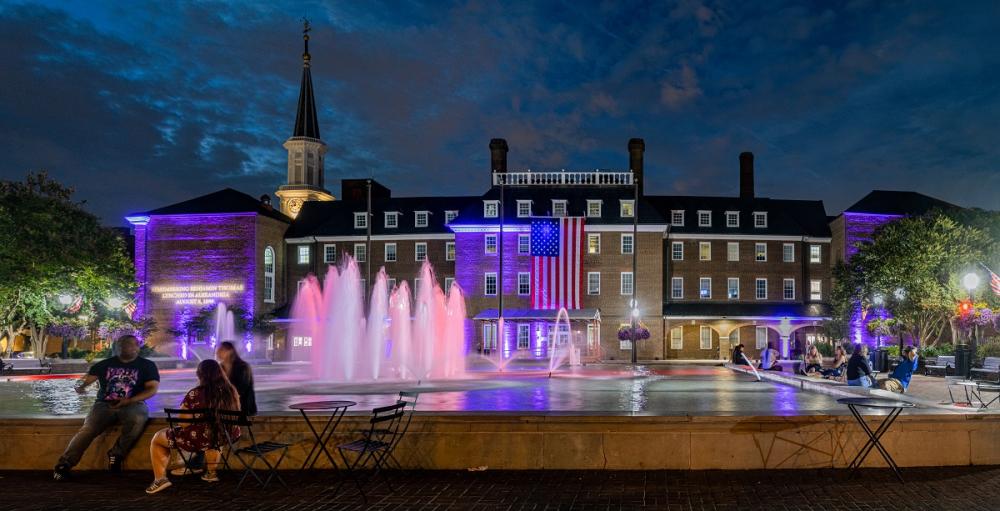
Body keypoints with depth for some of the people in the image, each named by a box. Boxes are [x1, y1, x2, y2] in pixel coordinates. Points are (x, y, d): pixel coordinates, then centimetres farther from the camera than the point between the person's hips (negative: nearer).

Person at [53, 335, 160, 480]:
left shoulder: (147, 365, 8)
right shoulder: (105, 364, 13)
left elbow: (152, 389, -2)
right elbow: (88, 379, 7)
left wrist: (129, 400, -15)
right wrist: (81, 387, -19)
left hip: (133, 405, -1)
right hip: (105, 404, 1)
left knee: (137, 420, -36)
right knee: (88, 429, -27)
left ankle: (116, 455, -18)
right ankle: (65, 464, -26)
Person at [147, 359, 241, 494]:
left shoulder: (194, 395, -15)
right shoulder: (231, 391, -3)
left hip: (199, 440, -4)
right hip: (224, 439, 4)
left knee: (157, 438, 19)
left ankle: (160, 478, 9)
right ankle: (211, 473, 45)